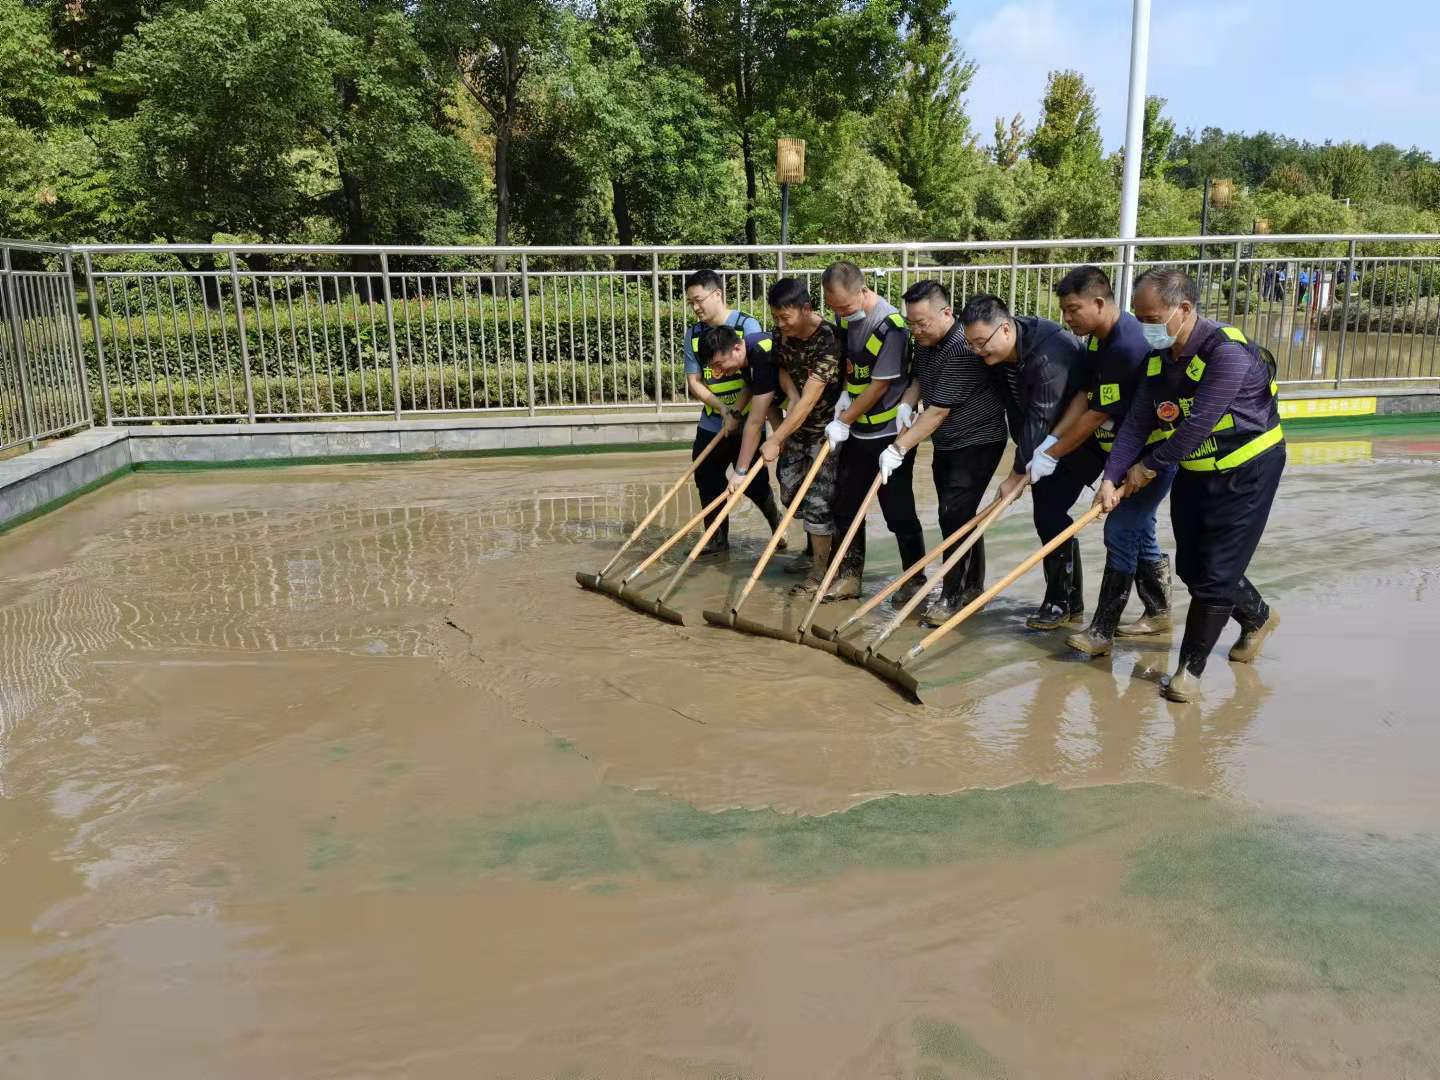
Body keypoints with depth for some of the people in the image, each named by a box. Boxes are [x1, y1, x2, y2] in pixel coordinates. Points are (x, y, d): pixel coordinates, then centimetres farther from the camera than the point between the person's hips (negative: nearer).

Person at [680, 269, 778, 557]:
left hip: (747, 423, -4)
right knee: (708, 482, 5)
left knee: (752, 483, -1)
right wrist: (722, 408, -14)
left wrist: (736, 412, -19)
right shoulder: (694, 335, 4)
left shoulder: (747, 326, -9)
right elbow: (694, 383, 1)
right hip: (711, 425, 4)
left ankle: (775, 519, 30)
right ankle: (717, 540, 22)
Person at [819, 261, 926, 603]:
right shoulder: (844, 317, 2)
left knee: (899, 511, 0)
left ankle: (915, 580, 16)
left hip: (890, 433, -8)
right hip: (857, 432, 8)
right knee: (846, 505, 12)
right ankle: (849, 576, 24)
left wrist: (843, 422, -13)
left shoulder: (890, 326, -22)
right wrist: (845, 395, -2)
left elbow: (880, 385, -20)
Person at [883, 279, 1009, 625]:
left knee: (954, 516, -11)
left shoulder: (963, 348, -27)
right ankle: (973, 586, 27)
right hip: (946, 444, 9)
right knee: (958, 515, 14)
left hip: (977, 443, -9)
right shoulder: (925, 341, 1)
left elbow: (939, 411, -29)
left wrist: (899, 448, -29)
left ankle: (954, 596, -1)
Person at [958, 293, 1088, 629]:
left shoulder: (1048, 355, -34)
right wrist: (1024, 449, 3)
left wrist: (1016, 475, -24)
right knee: (1047, 516, 8)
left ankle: (1061, 602, 1)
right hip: (1045, 437, 9)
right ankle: (1070, 601, 18)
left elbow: (1040, 422, -30)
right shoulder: (1001, 351, -8)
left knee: (1051, 514, -12)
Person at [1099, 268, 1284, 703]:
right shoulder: (1159, 356, -2)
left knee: (1216, 572, -4)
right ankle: (1257, 617, 42)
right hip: (1194, 471, 8)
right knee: (1191, 565, 15)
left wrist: (1149, 465, -19)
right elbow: (1137, 422, -5)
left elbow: (1197, 423, -29)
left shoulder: (1227, 351, -27)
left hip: (1246, 471, -8)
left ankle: (1191, 666, 11)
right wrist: (1112, 477, -16)